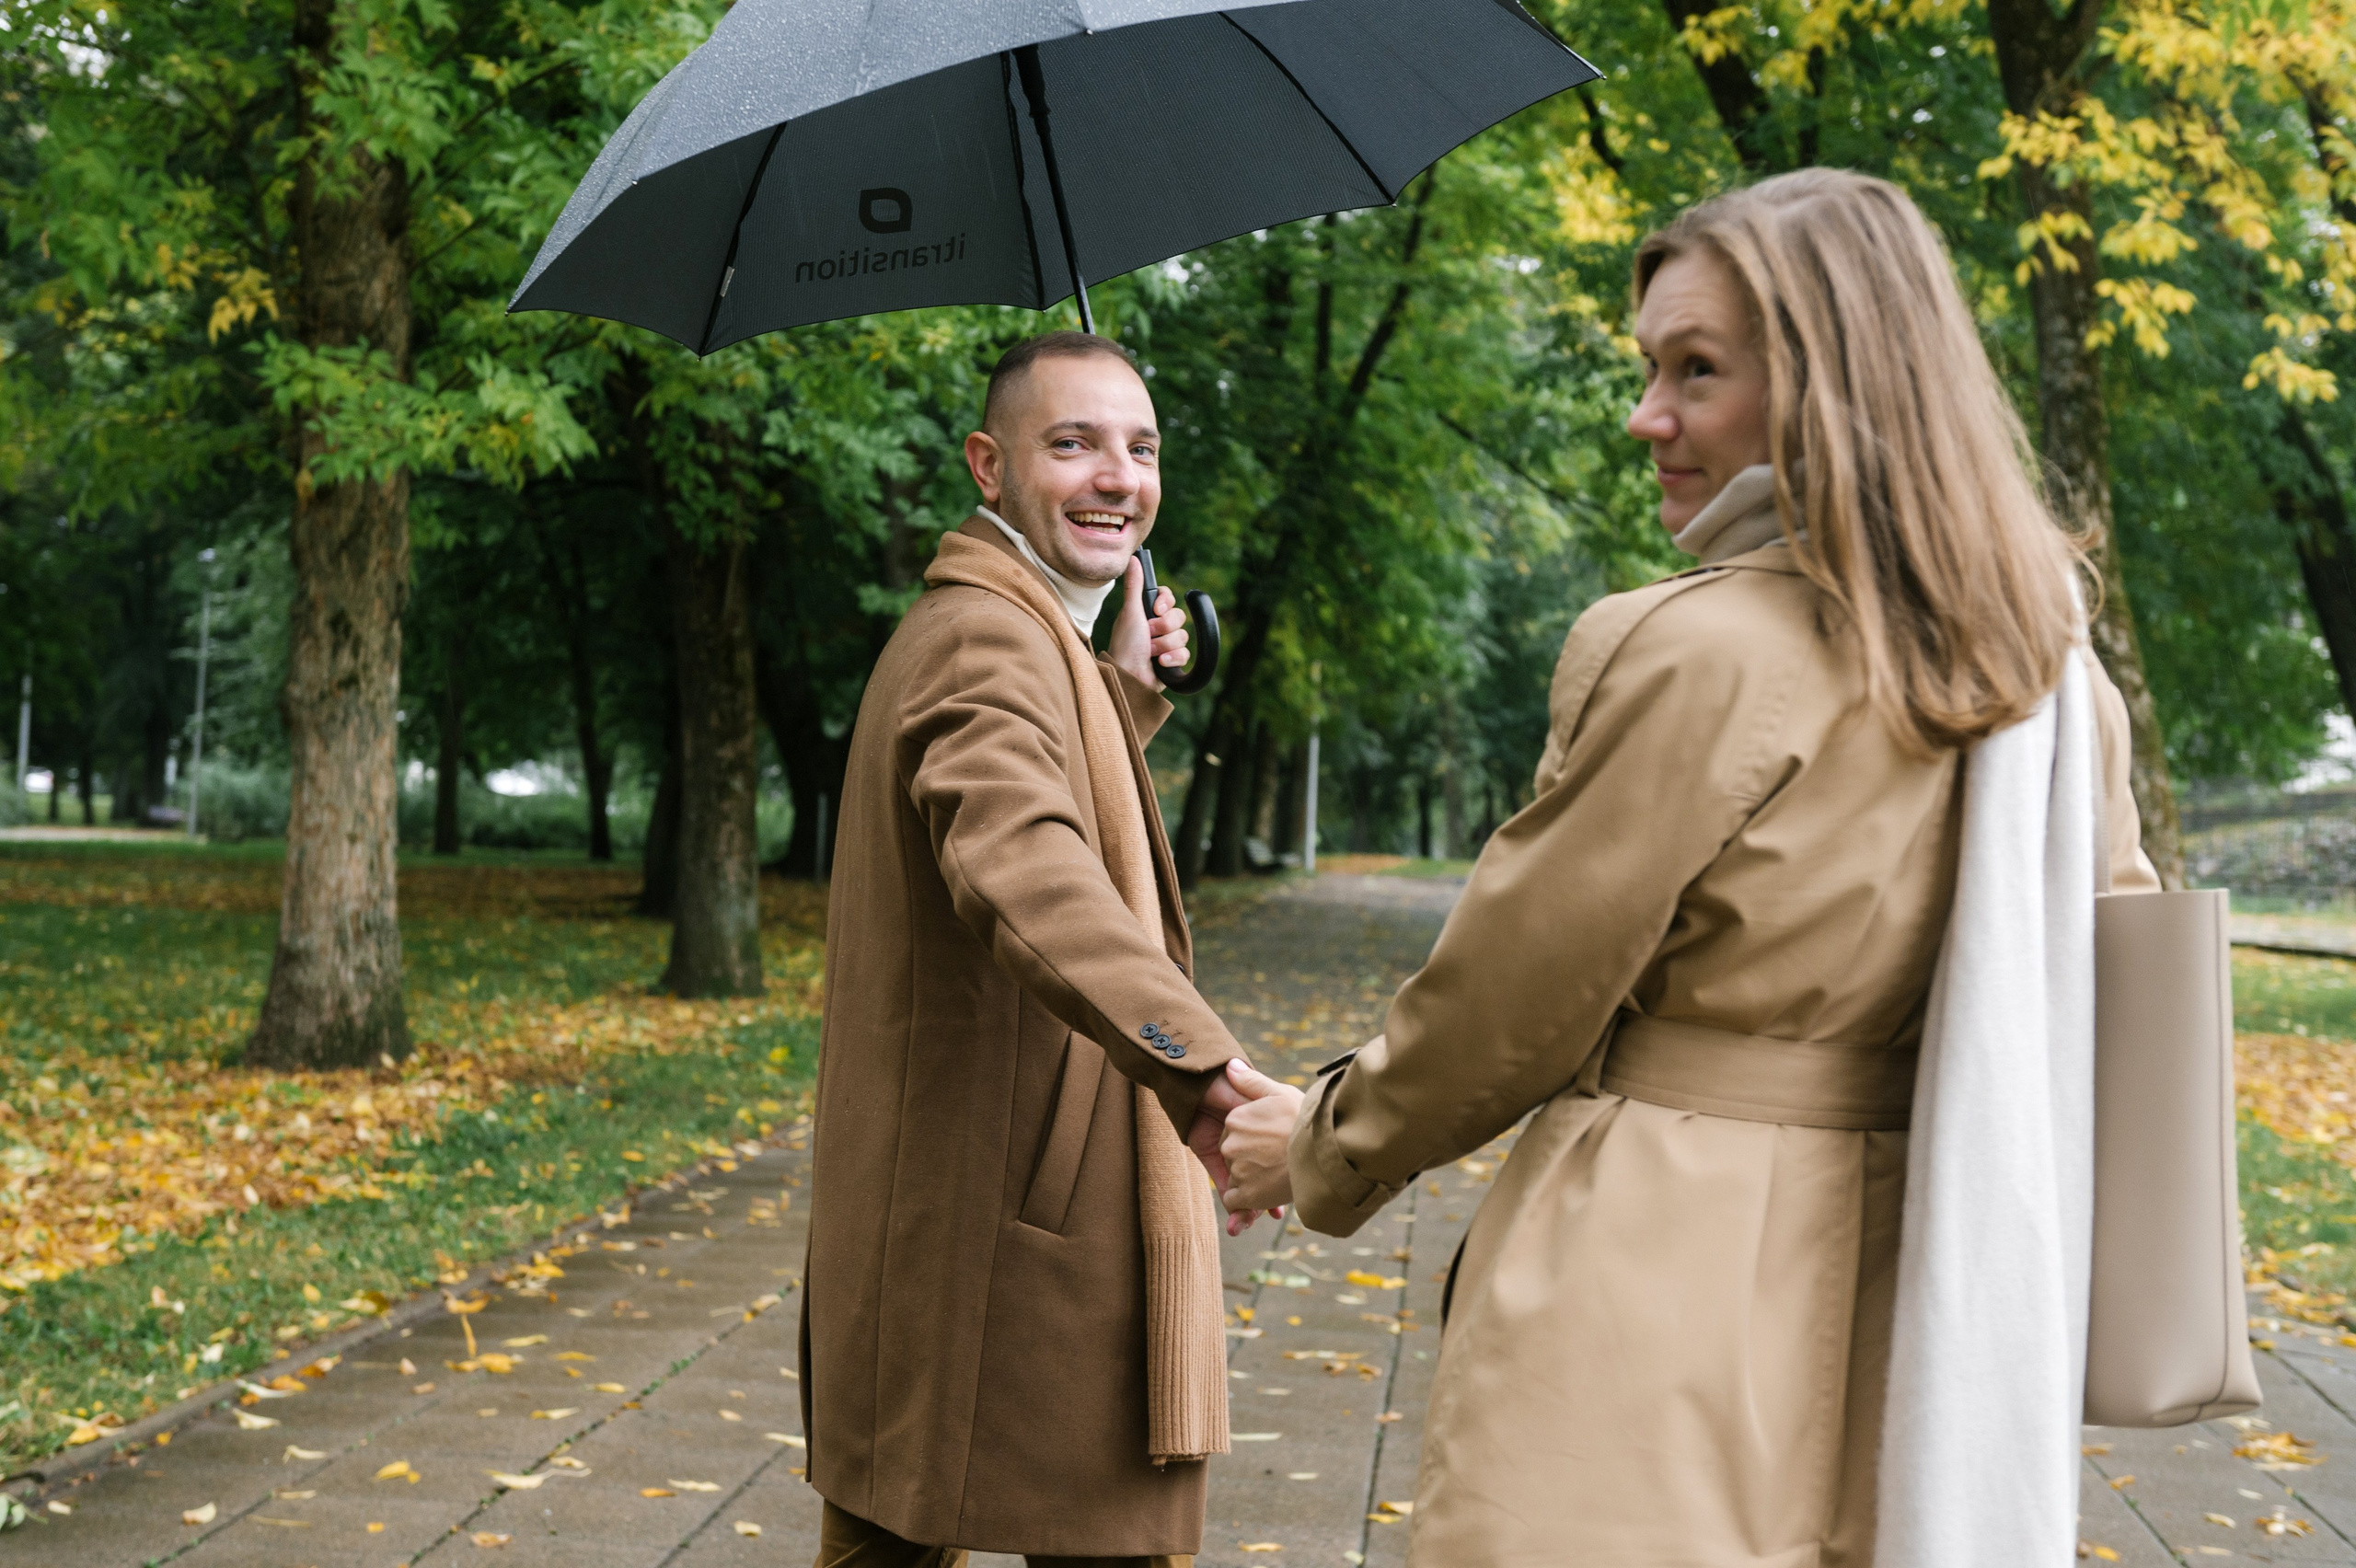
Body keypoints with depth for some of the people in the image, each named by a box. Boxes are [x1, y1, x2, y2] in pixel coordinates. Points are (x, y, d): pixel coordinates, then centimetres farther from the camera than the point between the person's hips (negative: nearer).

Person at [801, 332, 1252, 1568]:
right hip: (1011, 1223, -11)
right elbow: (1023, 871, -37)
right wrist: (1210, 1073, -50)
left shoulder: (955, 621, 17)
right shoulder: (991, 637, -18)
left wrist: (1128, 688, 17)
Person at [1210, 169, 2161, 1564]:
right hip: (1900, 1335, 7)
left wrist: (1324, 1148, 7)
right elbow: (2100, 1007, 13)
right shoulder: (2056, 679, 6)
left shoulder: (1696, 653, -17)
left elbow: (1510, 1000, -10)